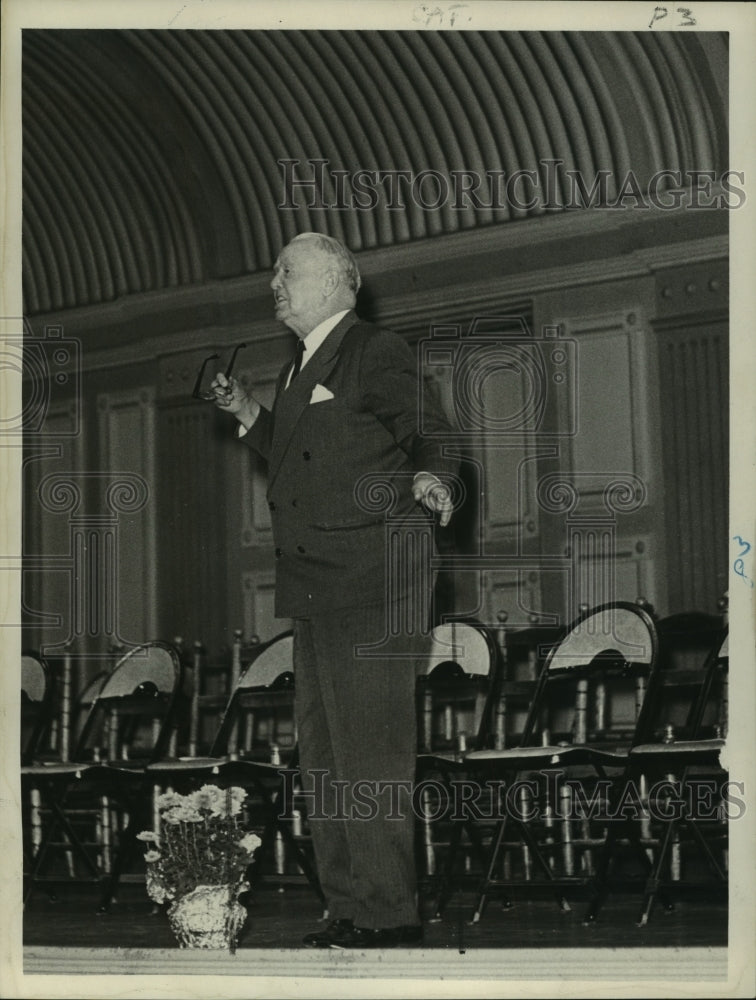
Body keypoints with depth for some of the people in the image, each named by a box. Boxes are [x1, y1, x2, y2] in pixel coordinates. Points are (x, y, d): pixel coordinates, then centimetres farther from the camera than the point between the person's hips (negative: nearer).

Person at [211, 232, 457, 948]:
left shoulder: (376, 354, -5)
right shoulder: (297, 370, 21)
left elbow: (432, 435, -8)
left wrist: (430, 479, -28)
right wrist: (248, 416, 21)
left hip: (369, 587, -10)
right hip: (313, 591, 10)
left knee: (370, 755, -8)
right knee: (321, 758, 12)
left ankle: (390, 917, -2)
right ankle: (348, 911, 19)